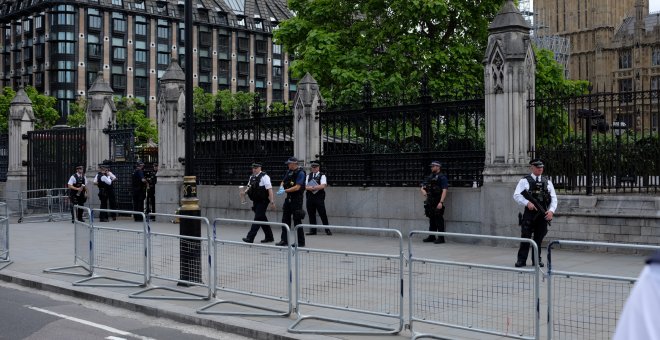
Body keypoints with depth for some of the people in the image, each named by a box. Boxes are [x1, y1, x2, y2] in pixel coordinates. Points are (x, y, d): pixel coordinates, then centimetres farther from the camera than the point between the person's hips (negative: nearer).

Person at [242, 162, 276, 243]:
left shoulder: (264, 177, -13)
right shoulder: (252, 177, 10)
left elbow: (269, 189, -17)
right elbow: (249, 187, 22)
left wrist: (272, 201, -22)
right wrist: (245, 192, 0)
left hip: (263, 201, -8)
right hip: (256, 201, 8)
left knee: (258, 218, -9)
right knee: (262, 219, 14)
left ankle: (250, 238, -11)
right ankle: (269, 237, 25)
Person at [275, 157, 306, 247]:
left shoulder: (300, 173, -14)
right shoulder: (288, 172, 10)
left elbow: (297, 187, -21)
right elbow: (283, 182, 19)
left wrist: (285, 191, -22)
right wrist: (281, 187, -4)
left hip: (297, 199, -8)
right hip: (288, 198, 8)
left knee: (297, 221, -2)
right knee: (285, 219, 9)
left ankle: (301, 242, 7)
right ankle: (284, 240, 17)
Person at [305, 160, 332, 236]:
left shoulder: (322, 176, -1)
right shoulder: (309, 176, 14)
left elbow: (323, 185, -16)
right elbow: (305, 186, 7)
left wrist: (313, 187, -18)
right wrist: (309, 188, -15)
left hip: (319, 198, -4)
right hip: (310, 197, 5)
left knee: (323, 214, -4)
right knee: (311, 214, 6)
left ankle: (327, 230, 4)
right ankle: (312, 230, 13)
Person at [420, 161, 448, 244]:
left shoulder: (442, 177, -7)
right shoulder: (429, 177, 16)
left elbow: (444, 191, -15)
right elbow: (423, 187, 22)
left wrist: (441, 202, -23)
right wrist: (423, 191, -2)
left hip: (438, 202, -7)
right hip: (429, 202, 7)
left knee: (439, 220, -6)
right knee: (431, 219, 12)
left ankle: (441, 238, -1)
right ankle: (431, 237, 20)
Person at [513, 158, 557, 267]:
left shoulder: (547, 182, 14)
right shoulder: (524, 181, 2)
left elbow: (554, 198, 11)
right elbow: (516, 195, -6)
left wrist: (551, 210, -5)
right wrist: (527, 203, -21)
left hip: (543, 214, 3)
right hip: (529, 213, -3)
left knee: (539, 238, 8)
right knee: (525, 237, -4)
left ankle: (537, 259, 18)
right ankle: (521, 260, 2)